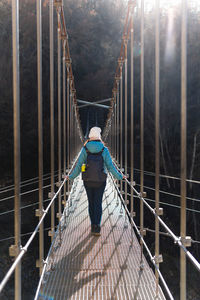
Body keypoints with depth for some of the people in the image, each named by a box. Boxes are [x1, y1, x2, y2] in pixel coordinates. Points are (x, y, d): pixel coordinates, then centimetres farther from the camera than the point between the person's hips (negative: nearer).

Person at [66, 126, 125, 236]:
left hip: (87, 180, 1)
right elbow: (110, 166, -7)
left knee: (91, 203, 14)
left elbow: (78, 165, -4)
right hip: (100, 181, -1)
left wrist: (71, 176, 10)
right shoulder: (104, 150, -6)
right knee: (98, 203, 2)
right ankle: (96, 228, -9)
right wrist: (119, 176, 7)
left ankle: (93, 226, 19)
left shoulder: (85, 149, -5)